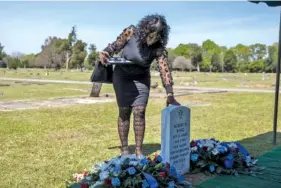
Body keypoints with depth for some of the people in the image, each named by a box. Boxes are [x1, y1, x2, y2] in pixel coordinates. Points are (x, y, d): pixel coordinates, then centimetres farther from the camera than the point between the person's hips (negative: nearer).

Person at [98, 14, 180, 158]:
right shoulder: (130, 32, -22)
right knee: (124, 112, -2)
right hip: (122, 76, -1)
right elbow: (115, 46, -10)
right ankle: (124, 150, 6)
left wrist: (170, 95, -35)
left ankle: (139, 151, 1)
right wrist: (104, 53, -31)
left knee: (140, 112, -7)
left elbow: (164, 69, -27)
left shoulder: (158, 48, -22)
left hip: (141, 79, 1)